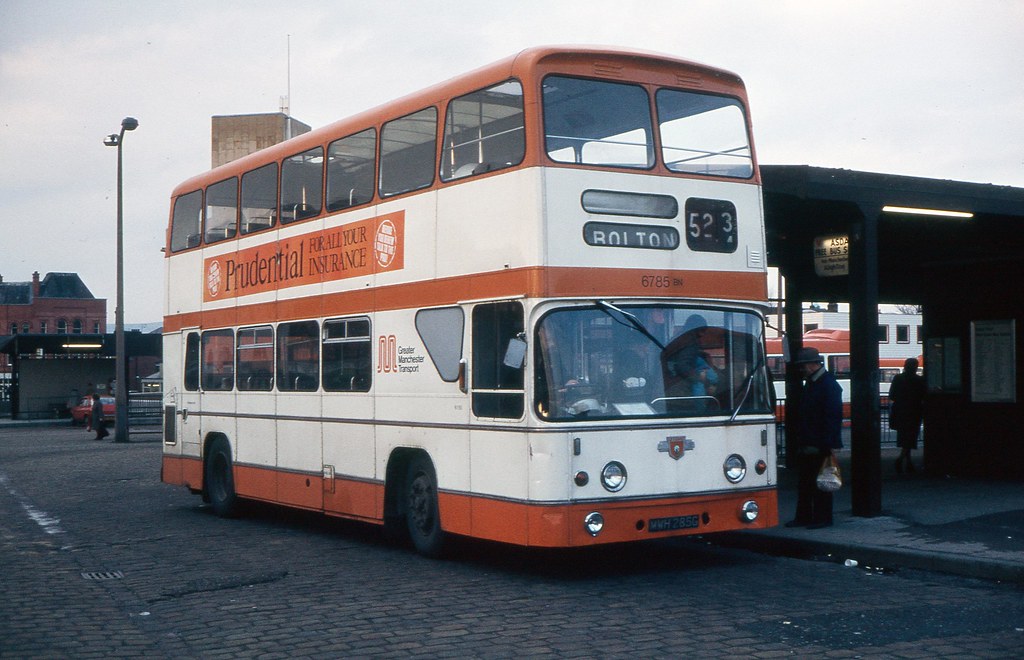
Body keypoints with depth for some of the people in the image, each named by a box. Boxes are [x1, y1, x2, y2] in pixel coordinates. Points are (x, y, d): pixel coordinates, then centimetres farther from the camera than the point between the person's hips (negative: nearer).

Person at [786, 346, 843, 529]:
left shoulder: (829, 385, -12)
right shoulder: (810, 384, 16)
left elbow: (834, 416, -18)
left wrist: (831, 444, -22)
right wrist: (800, 441, 17)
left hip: (820, 445, -9)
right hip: (806, 444, 9)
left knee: (819, 483, -2)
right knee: (804, 482, 12)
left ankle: (822, 518, 5)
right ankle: (803, 517, 18)